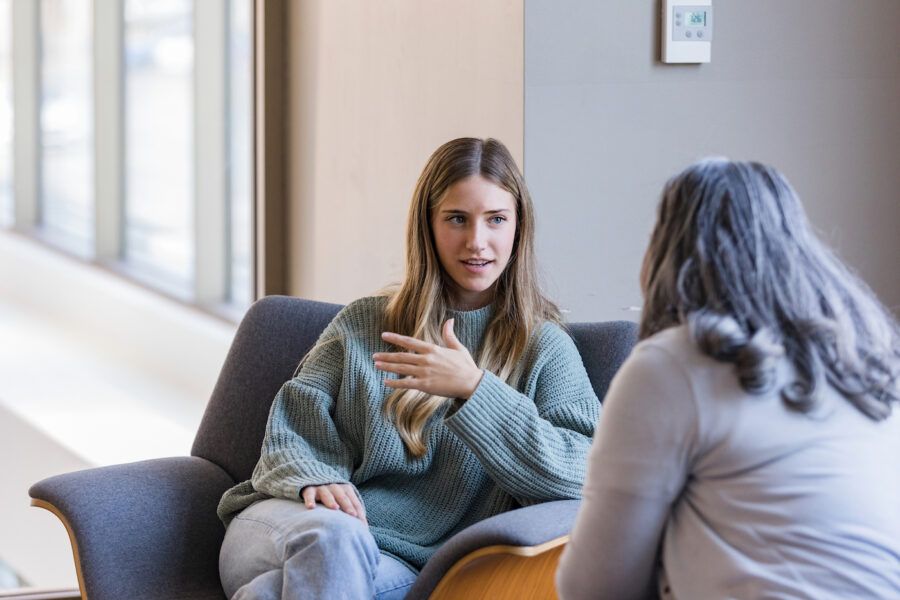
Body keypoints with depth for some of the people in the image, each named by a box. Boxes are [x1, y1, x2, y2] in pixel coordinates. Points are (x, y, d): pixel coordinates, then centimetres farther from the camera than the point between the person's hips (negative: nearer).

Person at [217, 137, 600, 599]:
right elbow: (291, 428, 9)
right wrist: (315, 480, -16)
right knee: (333, 536, -36)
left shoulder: (544, 348, 7)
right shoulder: (362, 324, 15)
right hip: (285, 523, 1)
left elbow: (580, 474, -8)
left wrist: (473, 389, -17)